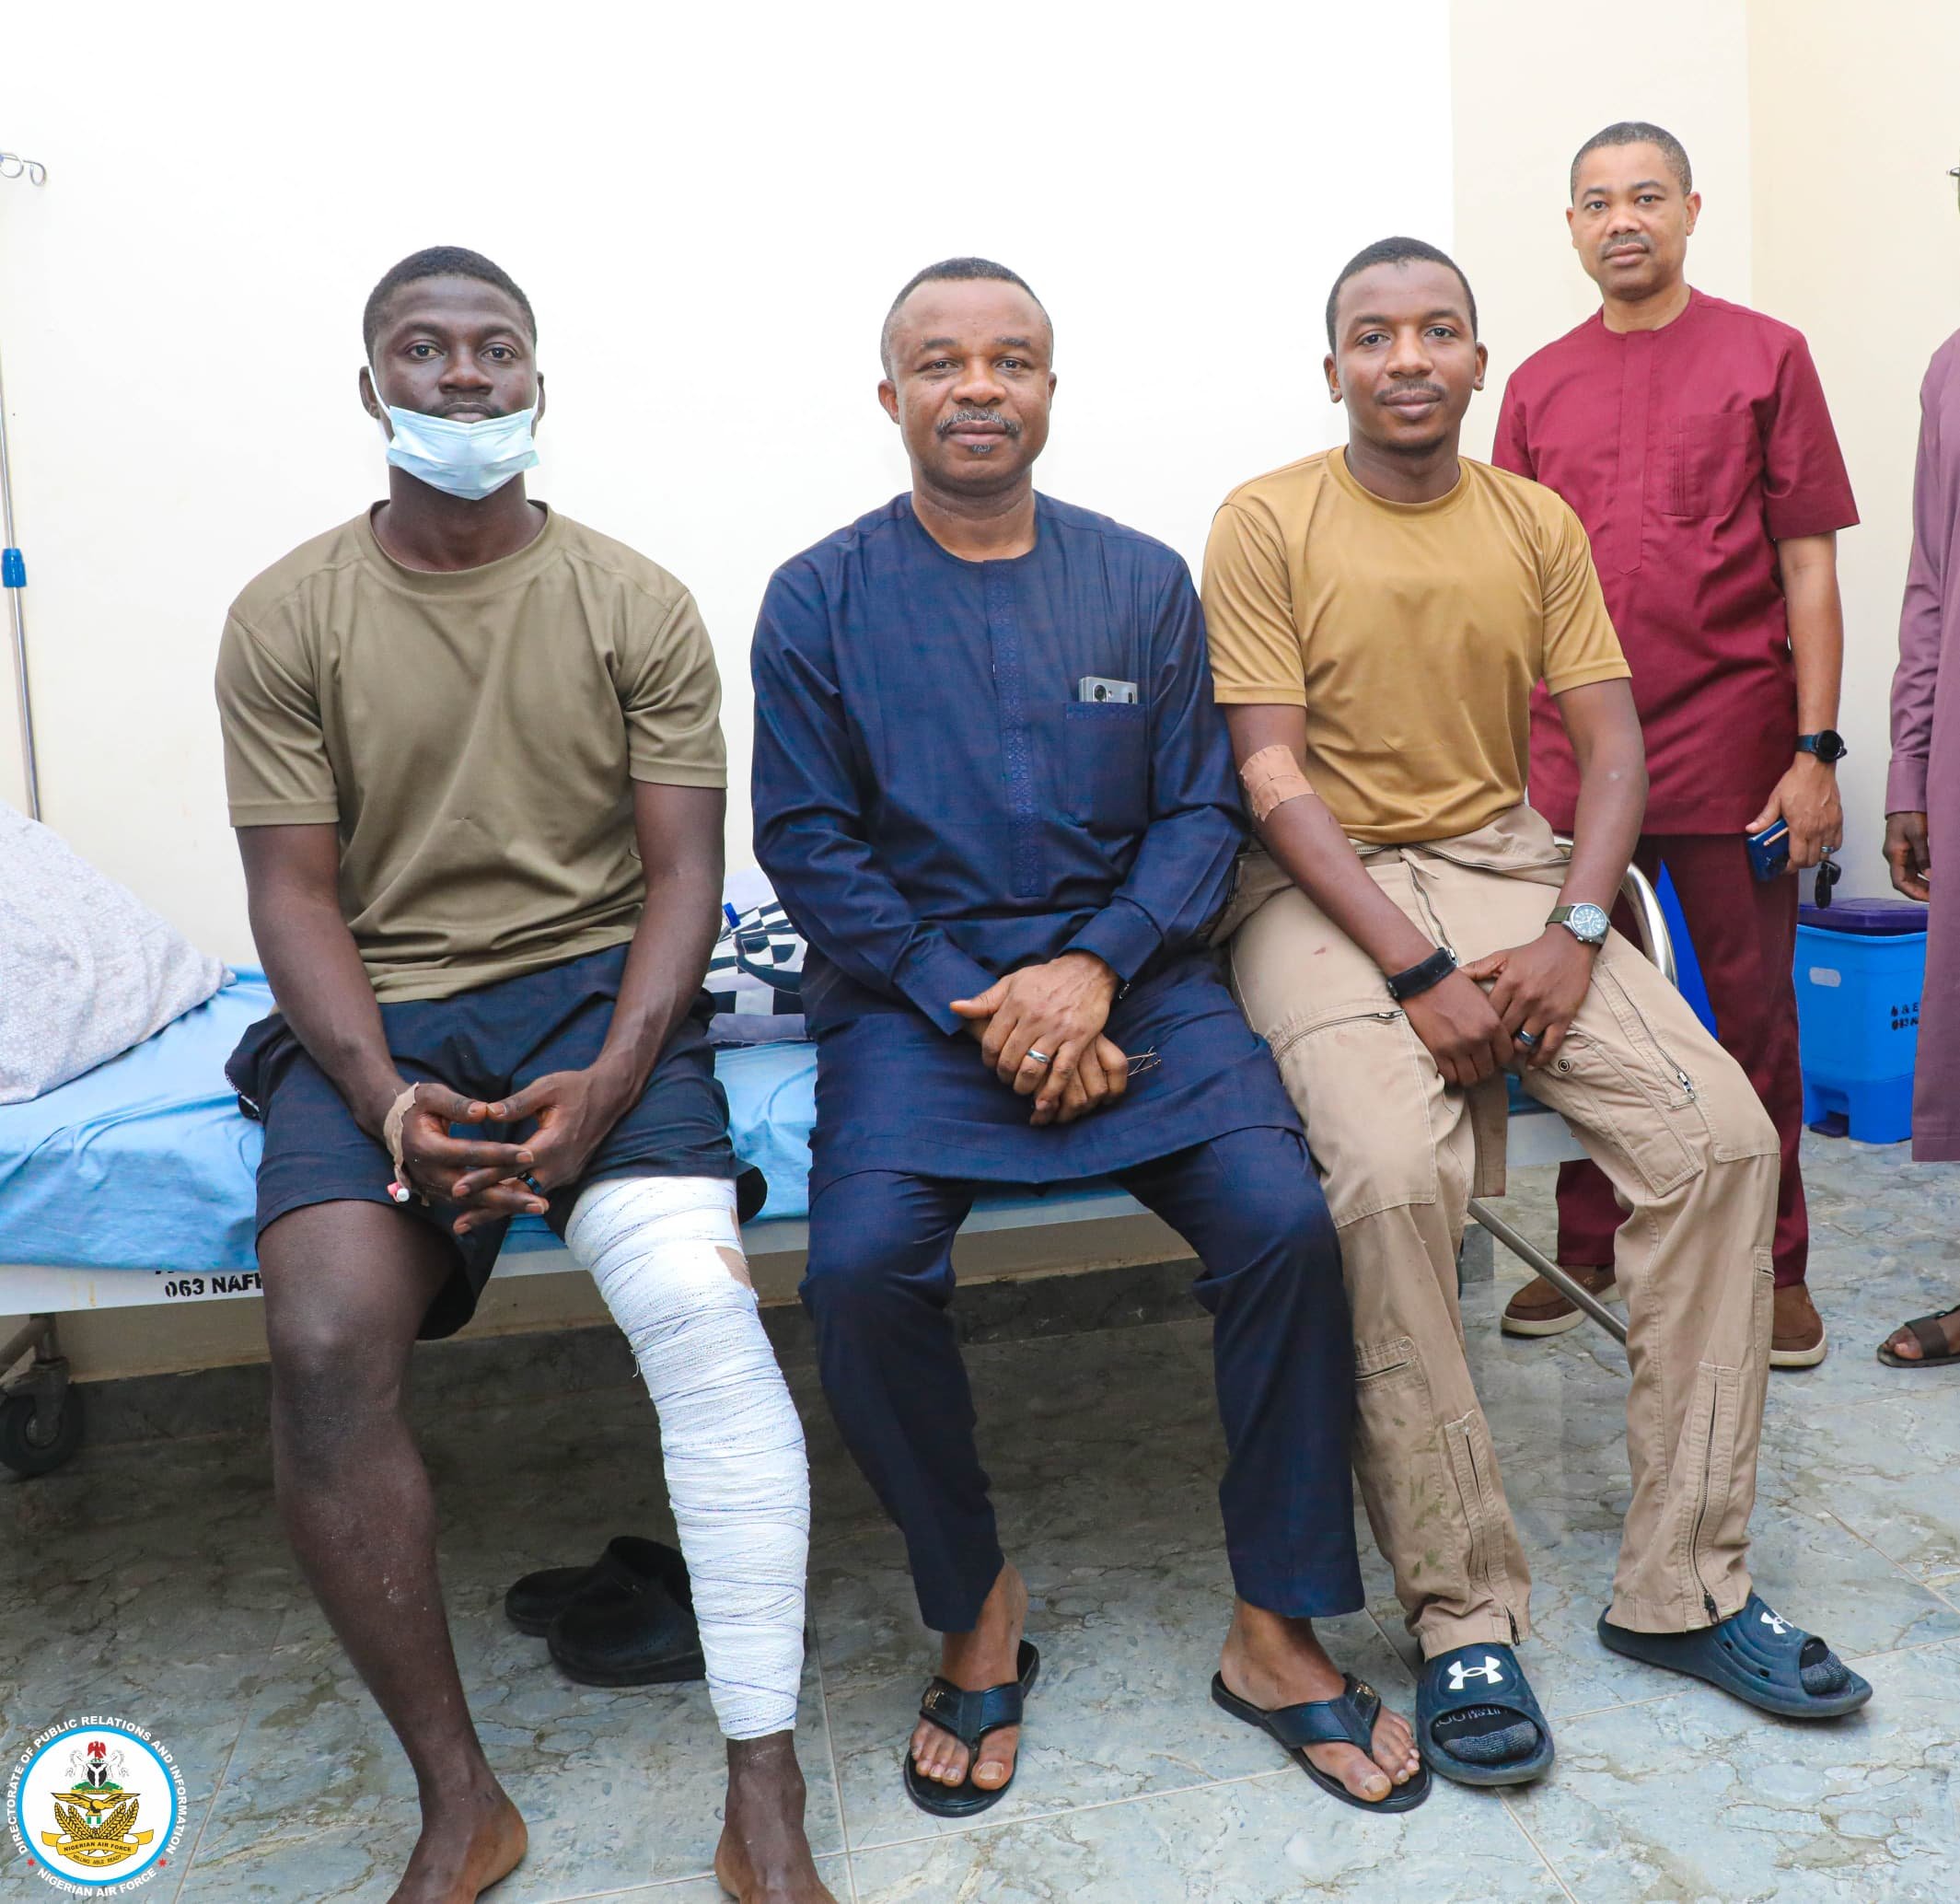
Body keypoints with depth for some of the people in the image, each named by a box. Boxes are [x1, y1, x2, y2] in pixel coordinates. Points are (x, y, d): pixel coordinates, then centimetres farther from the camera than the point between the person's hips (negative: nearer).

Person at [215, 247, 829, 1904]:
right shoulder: (287, 619, 6)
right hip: (375, 1011, 1)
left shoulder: (638, 605, 5)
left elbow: (682, 872, 0)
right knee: (326, 1344, -26)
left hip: (594, 986, 0)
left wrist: (604, 1088, -17)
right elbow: (295, 893, 1)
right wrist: (386, 1102, -16)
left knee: (699, 1302, -27)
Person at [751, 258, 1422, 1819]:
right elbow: (810, 841, -2)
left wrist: (1094, 968, -13)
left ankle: (1277, 1632, -1)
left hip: (1126, 972, 2)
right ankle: (977, 1614, 1)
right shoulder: (819, 600, 5)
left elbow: (1200, 814, 5)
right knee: (863, 1267, -26)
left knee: (1286, 1223, -22)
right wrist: (981, 1007, -12)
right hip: (913, 988, -1)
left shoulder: (1144, 583, 10)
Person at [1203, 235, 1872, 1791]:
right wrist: (1420, 976, -19)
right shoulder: (1269, 523, -2)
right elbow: (1274, 779, -10)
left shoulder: (1539, 524, 11)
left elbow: (1614, 747, 7)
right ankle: (1466, 1617, -14)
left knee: (1722, 1128, -17)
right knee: (1393, 1171, -32)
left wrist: (1572, 935, -12)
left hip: (1507, 866, 5)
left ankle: (1681, 1588, -3)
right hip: (1325, 890, -4)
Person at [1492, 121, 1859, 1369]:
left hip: (1729, 746, -2)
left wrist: (1814, 751, -7)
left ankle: (1777, 1265, 20)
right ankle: (1587, 1251, 22)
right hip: (1570, 753, 2)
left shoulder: (1765, 356, 3)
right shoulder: (1538, 386, 10)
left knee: (1754, 1011, 5)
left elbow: (1808, 564, 0)